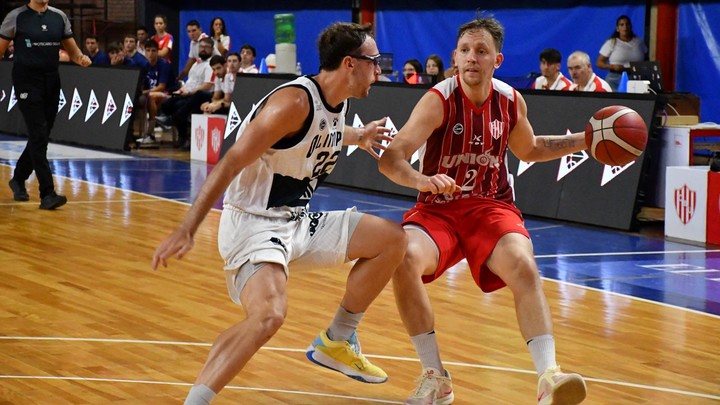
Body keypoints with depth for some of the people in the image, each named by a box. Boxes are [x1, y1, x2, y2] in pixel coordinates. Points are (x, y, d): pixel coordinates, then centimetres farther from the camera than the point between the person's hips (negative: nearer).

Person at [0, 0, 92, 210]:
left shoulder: (59, 17, 7)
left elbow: (72, 50, 14)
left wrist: (81, 58, -8)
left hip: (52, 82, 5)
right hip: (27, 82, -5)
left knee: (41, 137, 12)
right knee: (39, 137, -12)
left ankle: (18, 179, 34)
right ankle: (47, 194, -14)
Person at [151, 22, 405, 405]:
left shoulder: (338, 101, 5)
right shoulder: (294, 101, -23)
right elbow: (230, 164, -25)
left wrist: (357, 137, 29)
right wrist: (186, 231, -30)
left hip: (297, 222, 10)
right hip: (253, 225, -10)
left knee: (392, 240, 12)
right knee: (269, 314, -34)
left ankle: (335, 343, 22)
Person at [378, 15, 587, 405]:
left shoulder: (511, 102, -1)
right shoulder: (439, 101, -16)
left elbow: (529, 149, 22)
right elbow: (391, 158, -27)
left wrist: (583, 140, 11)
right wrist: (422, 181, -48)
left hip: (492, 207, 2)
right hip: (438, 209, -2)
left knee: (524, 268, -26)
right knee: (405, 260, -30)